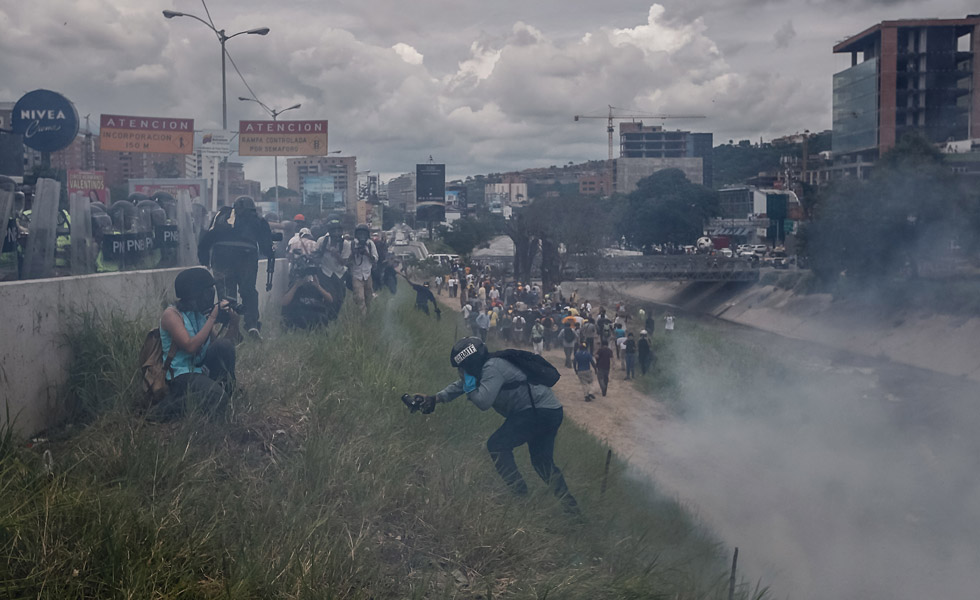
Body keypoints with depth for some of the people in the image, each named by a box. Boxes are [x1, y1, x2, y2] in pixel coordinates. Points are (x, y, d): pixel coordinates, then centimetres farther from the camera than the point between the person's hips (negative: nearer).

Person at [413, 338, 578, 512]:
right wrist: (436, 398, 24)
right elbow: (459, 385, 29)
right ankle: (570, 505, 17)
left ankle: (519, 494, -9)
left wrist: (469, 385, -5)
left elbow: (483, 401, -22)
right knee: (542, 462, 18)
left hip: (538, 411, -11)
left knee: (497, 446, -8)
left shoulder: (492, 368, -15)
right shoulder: (486, 367, 16)